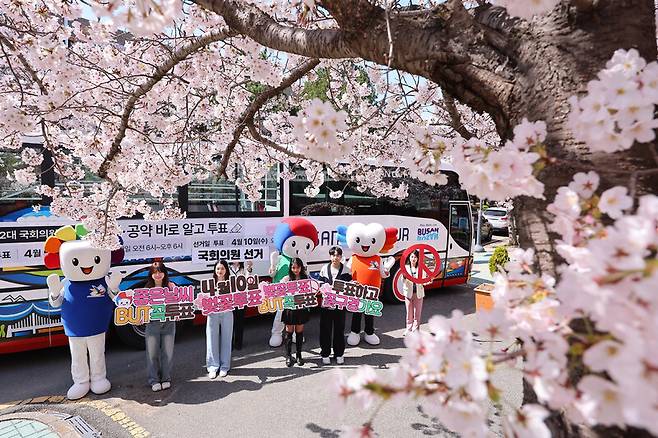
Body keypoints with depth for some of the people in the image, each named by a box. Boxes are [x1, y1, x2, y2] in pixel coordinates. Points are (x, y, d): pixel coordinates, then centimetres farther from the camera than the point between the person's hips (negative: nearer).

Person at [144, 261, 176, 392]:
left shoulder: (170, 286, 3)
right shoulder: (147, 289, 6)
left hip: (169, 323, 0)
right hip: (152, 323, 0)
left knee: (168, 352, 5)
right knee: (152, 353, 3)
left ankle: (166, 379, 19)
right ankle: (154, 380, 16)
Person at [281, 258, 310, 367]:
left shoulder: (306, 279, 2)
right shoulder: (286, 279, -3)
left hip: (302, 308, 1)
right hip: (289, 308, -1)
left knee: (299, 332, 11)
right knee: (289, 332, 7)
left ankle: (299, 356, 23)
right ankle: (288, 356, 19)